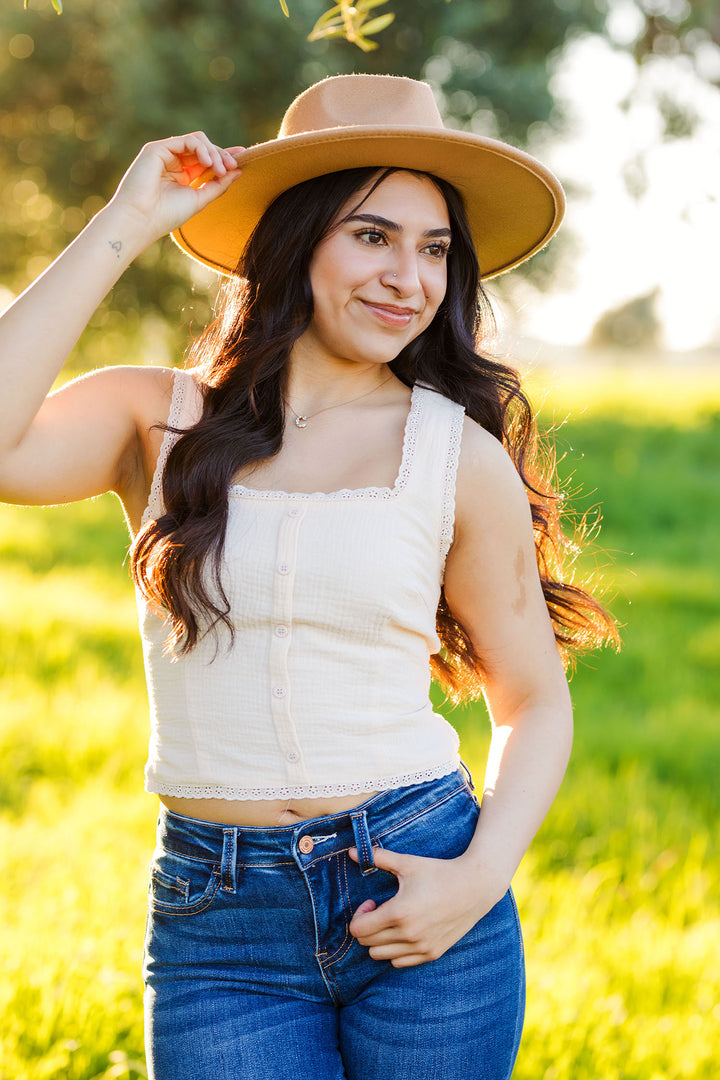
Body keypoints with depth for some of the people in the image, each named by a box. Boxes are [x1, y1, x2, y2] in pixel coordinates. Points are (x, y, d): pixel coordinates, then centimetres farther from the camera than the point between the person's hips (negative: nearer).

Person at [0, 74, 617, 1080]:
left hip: (418, 890, 0)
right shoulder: (161, 420, 1)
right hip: (217, 926, 0)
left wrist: (482, 876, -8)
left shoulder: (462, 457, 1)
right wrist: (125, 226, -12)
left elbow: (535, 701, 8)